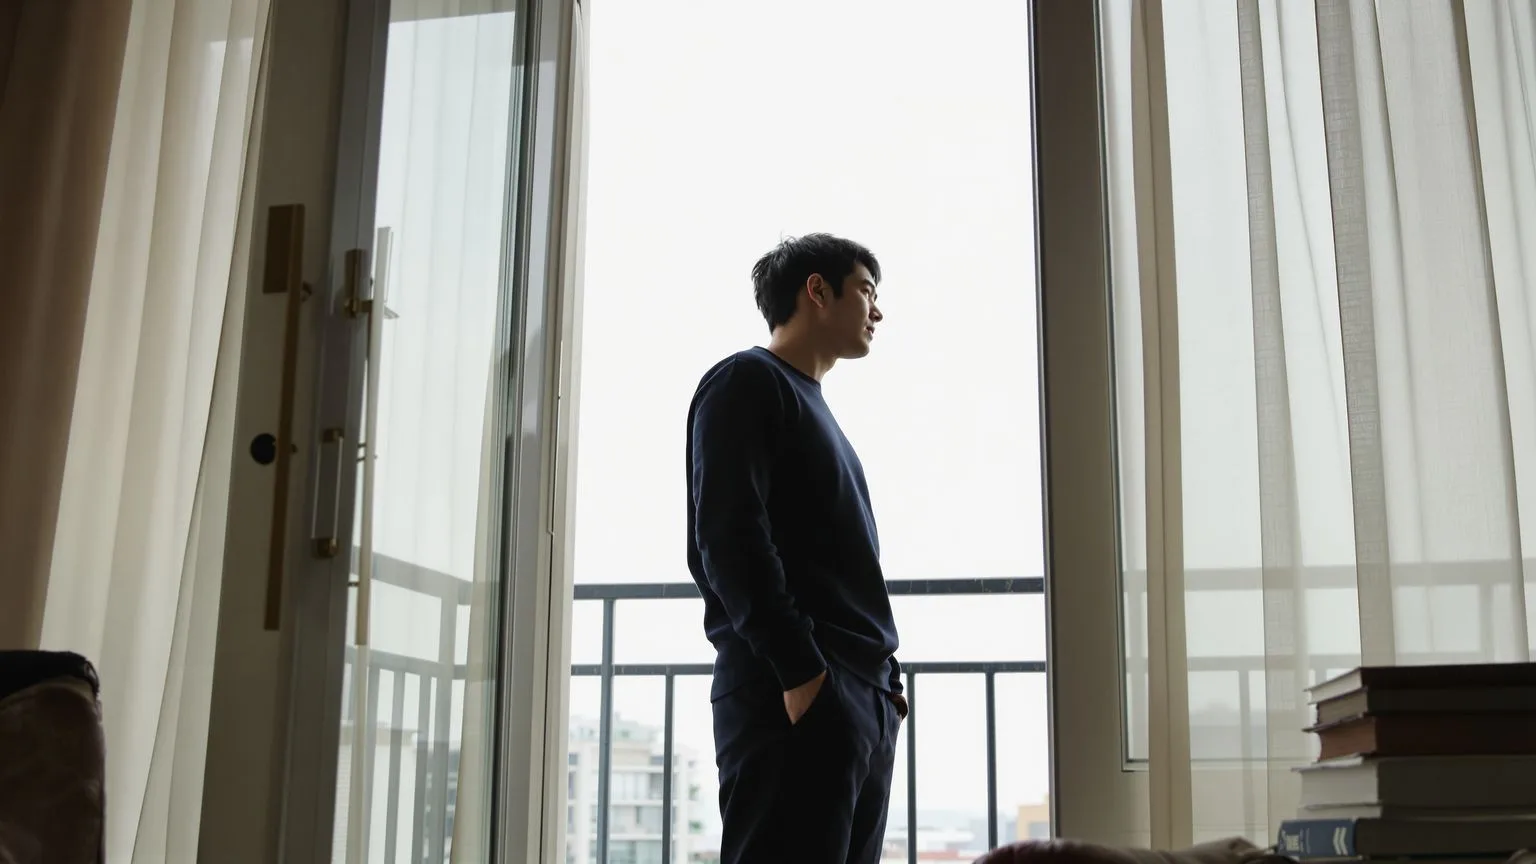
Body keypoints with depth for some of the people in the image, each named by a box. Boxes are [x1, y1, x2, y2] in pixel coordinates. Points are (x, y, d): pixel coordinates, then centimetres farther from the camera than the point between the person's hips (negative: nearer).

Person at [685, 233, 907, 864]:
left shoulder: (815, 410, 26)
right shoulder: (747, 383, 0)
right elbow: (729, 538, -13)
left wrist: (882, 678, 13)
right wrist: (799, 669, -19)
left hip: (864, 699, 9)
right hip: (795, 698, -9)